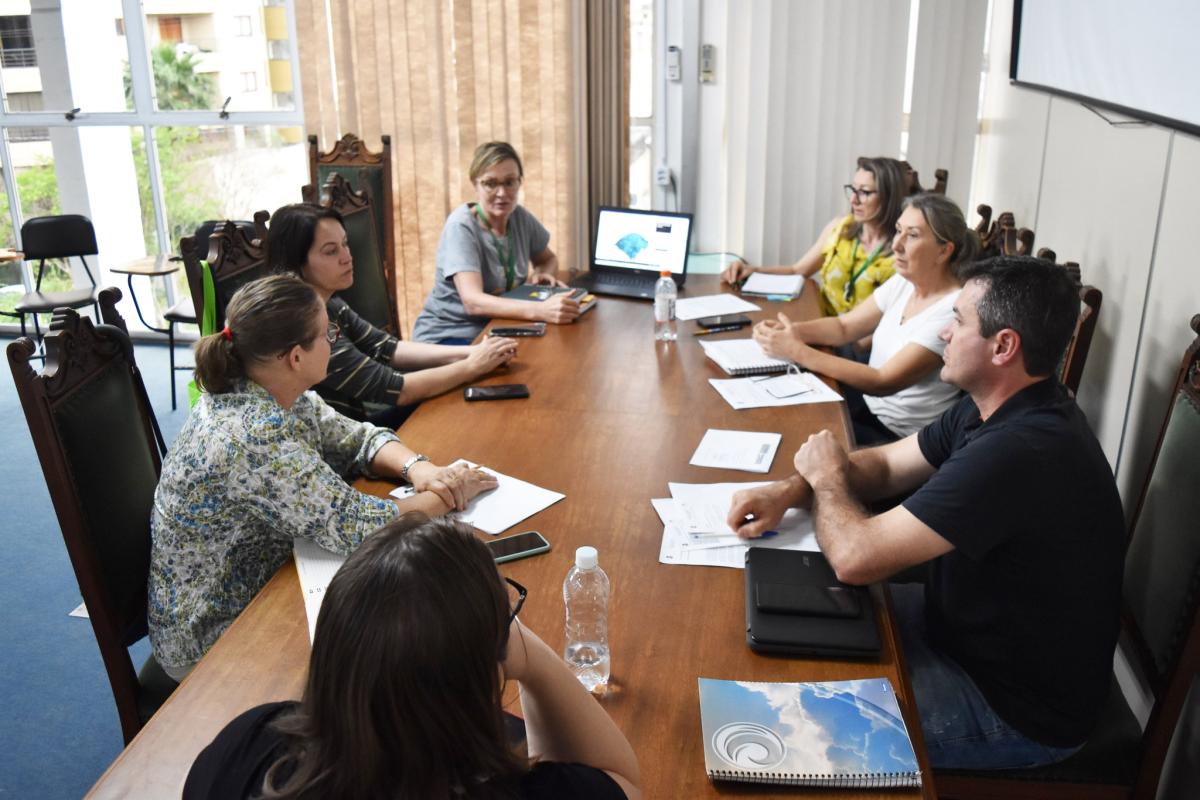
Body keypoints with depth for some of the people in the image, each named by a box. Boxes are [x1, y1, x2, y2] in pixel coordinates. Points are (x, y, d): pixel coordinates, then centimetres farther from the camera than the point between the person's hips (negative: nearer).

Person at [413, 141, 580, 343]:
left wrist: (543, 273, -6)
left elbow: (548, 259, 19)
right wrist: (540, 310, -45)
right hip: (448, 336, -7)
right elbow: (473, 302, -31)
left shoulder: (520, 217, 0)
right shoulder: (461, 226, -18)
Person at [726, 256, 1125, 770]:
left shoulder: (1017, 452, -35)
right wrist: (790, 491, -12)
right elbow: (885, 464, 7)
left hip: (1018, 712, -9)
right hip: (970, 623, 9)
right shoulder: (1000, 410, -2)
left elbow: (855, 558, -33)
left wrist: (827, 477, -11)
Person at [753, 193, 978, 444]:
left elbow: (883, 382, -28)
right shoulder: (904, 282, 1)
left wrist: (797, 351, -29)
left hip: (901, 438, -7)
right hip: (868, 399, 7)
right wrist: (791, 330, -14)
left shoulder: (953, 310, -25)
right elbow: (845, 326, 7)